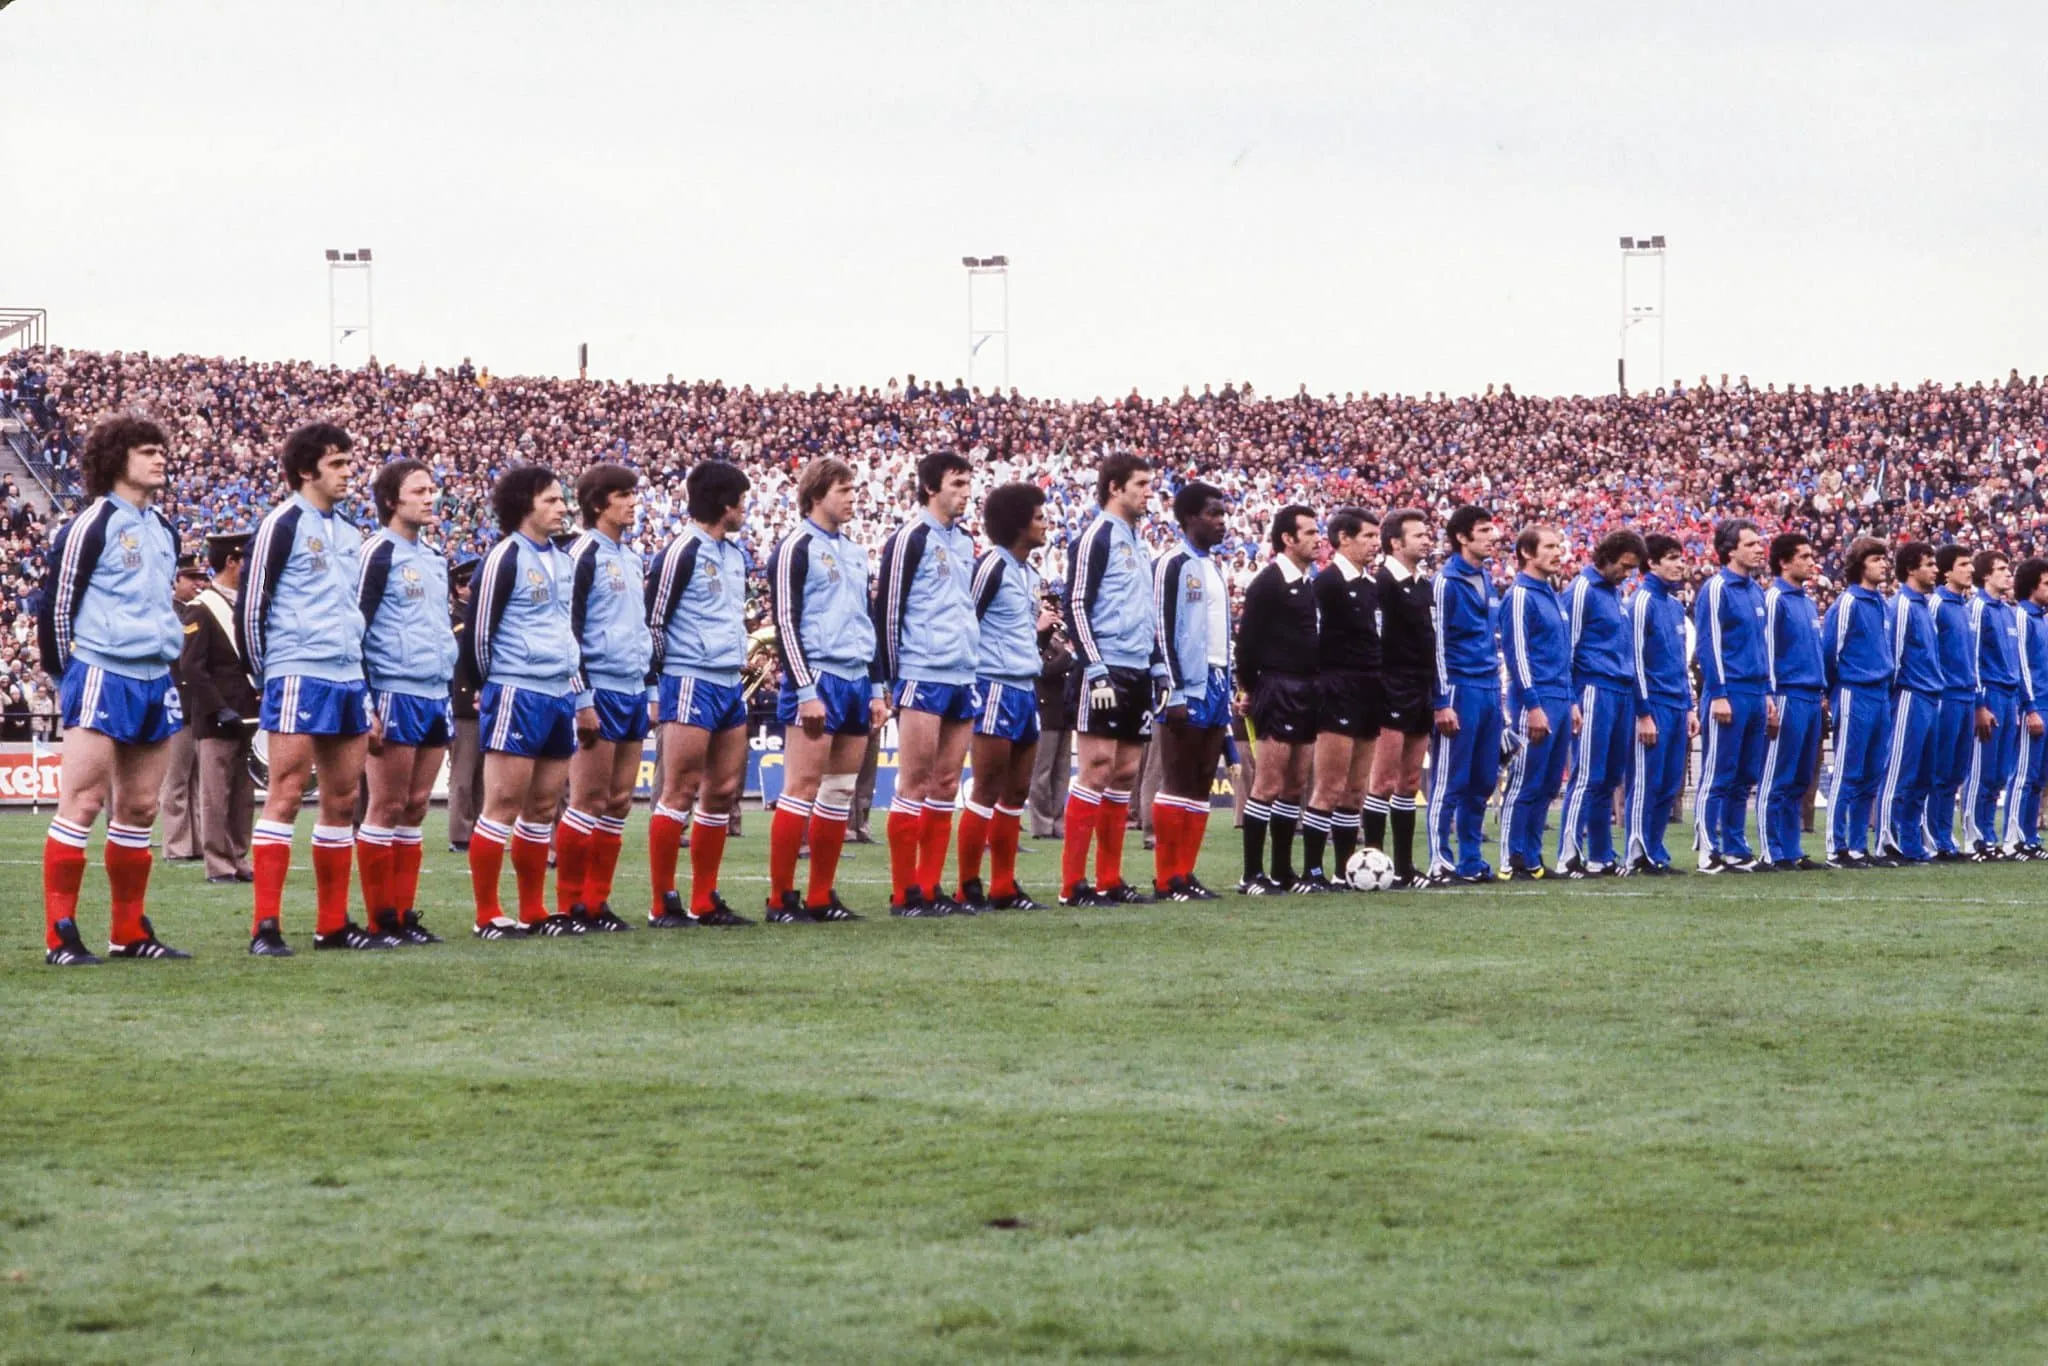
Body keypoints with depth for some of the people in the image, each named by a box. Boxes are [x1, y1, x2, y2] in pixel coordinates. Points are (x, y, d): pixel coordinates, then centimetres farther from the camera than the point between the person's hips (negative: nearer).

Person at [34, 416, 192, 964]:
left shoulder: (163, 530, 14)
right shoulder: (92, 526, -9)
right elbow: (56, 604, -7)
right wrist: (64, 677, -2)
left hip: (155, 682, 8)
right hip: (102, 678, -8)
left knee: (138, 809, 10)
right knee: (82, 803, -8)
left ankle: (130, 931, 16)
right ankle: (60, 936, -8)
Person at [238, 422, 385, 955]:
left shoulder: (349, 534, 18)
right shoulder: (282, 525, -5)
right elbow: (251, 607, -6)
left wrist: (367, 696, 20)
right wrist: (266, 676, -2)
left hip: (348, 680, 8)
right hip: (299, 676, -8)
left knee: (342, 800, 8)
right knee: (286, 794, -9)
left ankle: (333, 924, 13)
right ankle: (266, 927, -11)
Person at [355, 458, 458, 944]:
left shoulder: (435, 559, 17)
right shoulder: (380, 553, -7)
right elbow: (355, 626, -10)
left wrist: (450, 691, 20)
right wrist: (363, 707, -14)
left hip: (436, 697, 8)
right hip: (395, 694, -8)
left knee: (414, 810, 8)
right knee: (387, 808, -4)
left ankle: (404, 913, 11)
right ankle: (382, 920, -1)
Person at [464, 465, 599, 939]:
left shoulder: (561, 561, 17)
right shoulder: (505, 558, -7)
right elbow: (478, 632, -6)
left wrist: (584, 698, 20)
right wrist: (492, 688, 4)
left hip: (561, 699, 8)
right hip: (517, 697, -7)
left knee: (543, 808, 9)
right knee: (503, 805, -6)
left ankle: (534, 911, 14)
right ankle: (487, 915, -3)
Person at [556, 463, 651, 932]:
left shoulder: (631, 558, 17)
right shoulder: (584, 554, -9)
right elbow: (570, 627, -13)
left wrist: (651, 691, 18)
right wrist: (582, 697, -17)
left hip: (633, 692, 8)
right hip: (600, 691, -8)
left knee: (619, 802, 7)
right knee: (589, 800, -6)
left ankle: (597, 901, 11)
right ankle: (570, 905, -2)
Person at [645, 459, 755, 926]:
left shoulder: (734, 554, 15)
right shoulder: (681, 552, -11)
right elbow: (653, 621, -9)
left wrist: (738, 667, 18)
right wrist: (659, 686, -7)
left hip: (730, 685, 9)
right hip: (691, 683, -9)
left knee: (723, 792, 8)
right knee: (680, 792, -7)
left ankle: (704, 902, 13)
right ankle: (664, 904, -4)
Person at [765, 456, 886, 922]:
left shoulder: (855, 553, 19)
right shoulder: (796, 548, -5)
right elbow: (784, 623, -11)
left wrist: (877, 688, 16)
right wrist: (806, 691, -16)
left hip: (857, 682, 8)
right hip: (817, 679, -8)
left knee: (840, 793, 7)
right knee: (802, 789, -10)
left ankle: (820, 897, 11)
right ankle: (781, 900, -8)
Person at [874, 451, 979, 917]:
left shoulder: (966, 543, 16)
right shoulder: (910, 539, -8)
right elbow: (887, 609, -9)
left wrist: (971, 661, 18)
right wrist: (892, 679, -9)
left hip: (962, 680, 8)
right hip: (922, 678, -8)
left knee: (946, 786, 7)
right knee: (915, 784, -6)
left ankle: (930, 887, 11)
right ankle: (904, 893, -3)